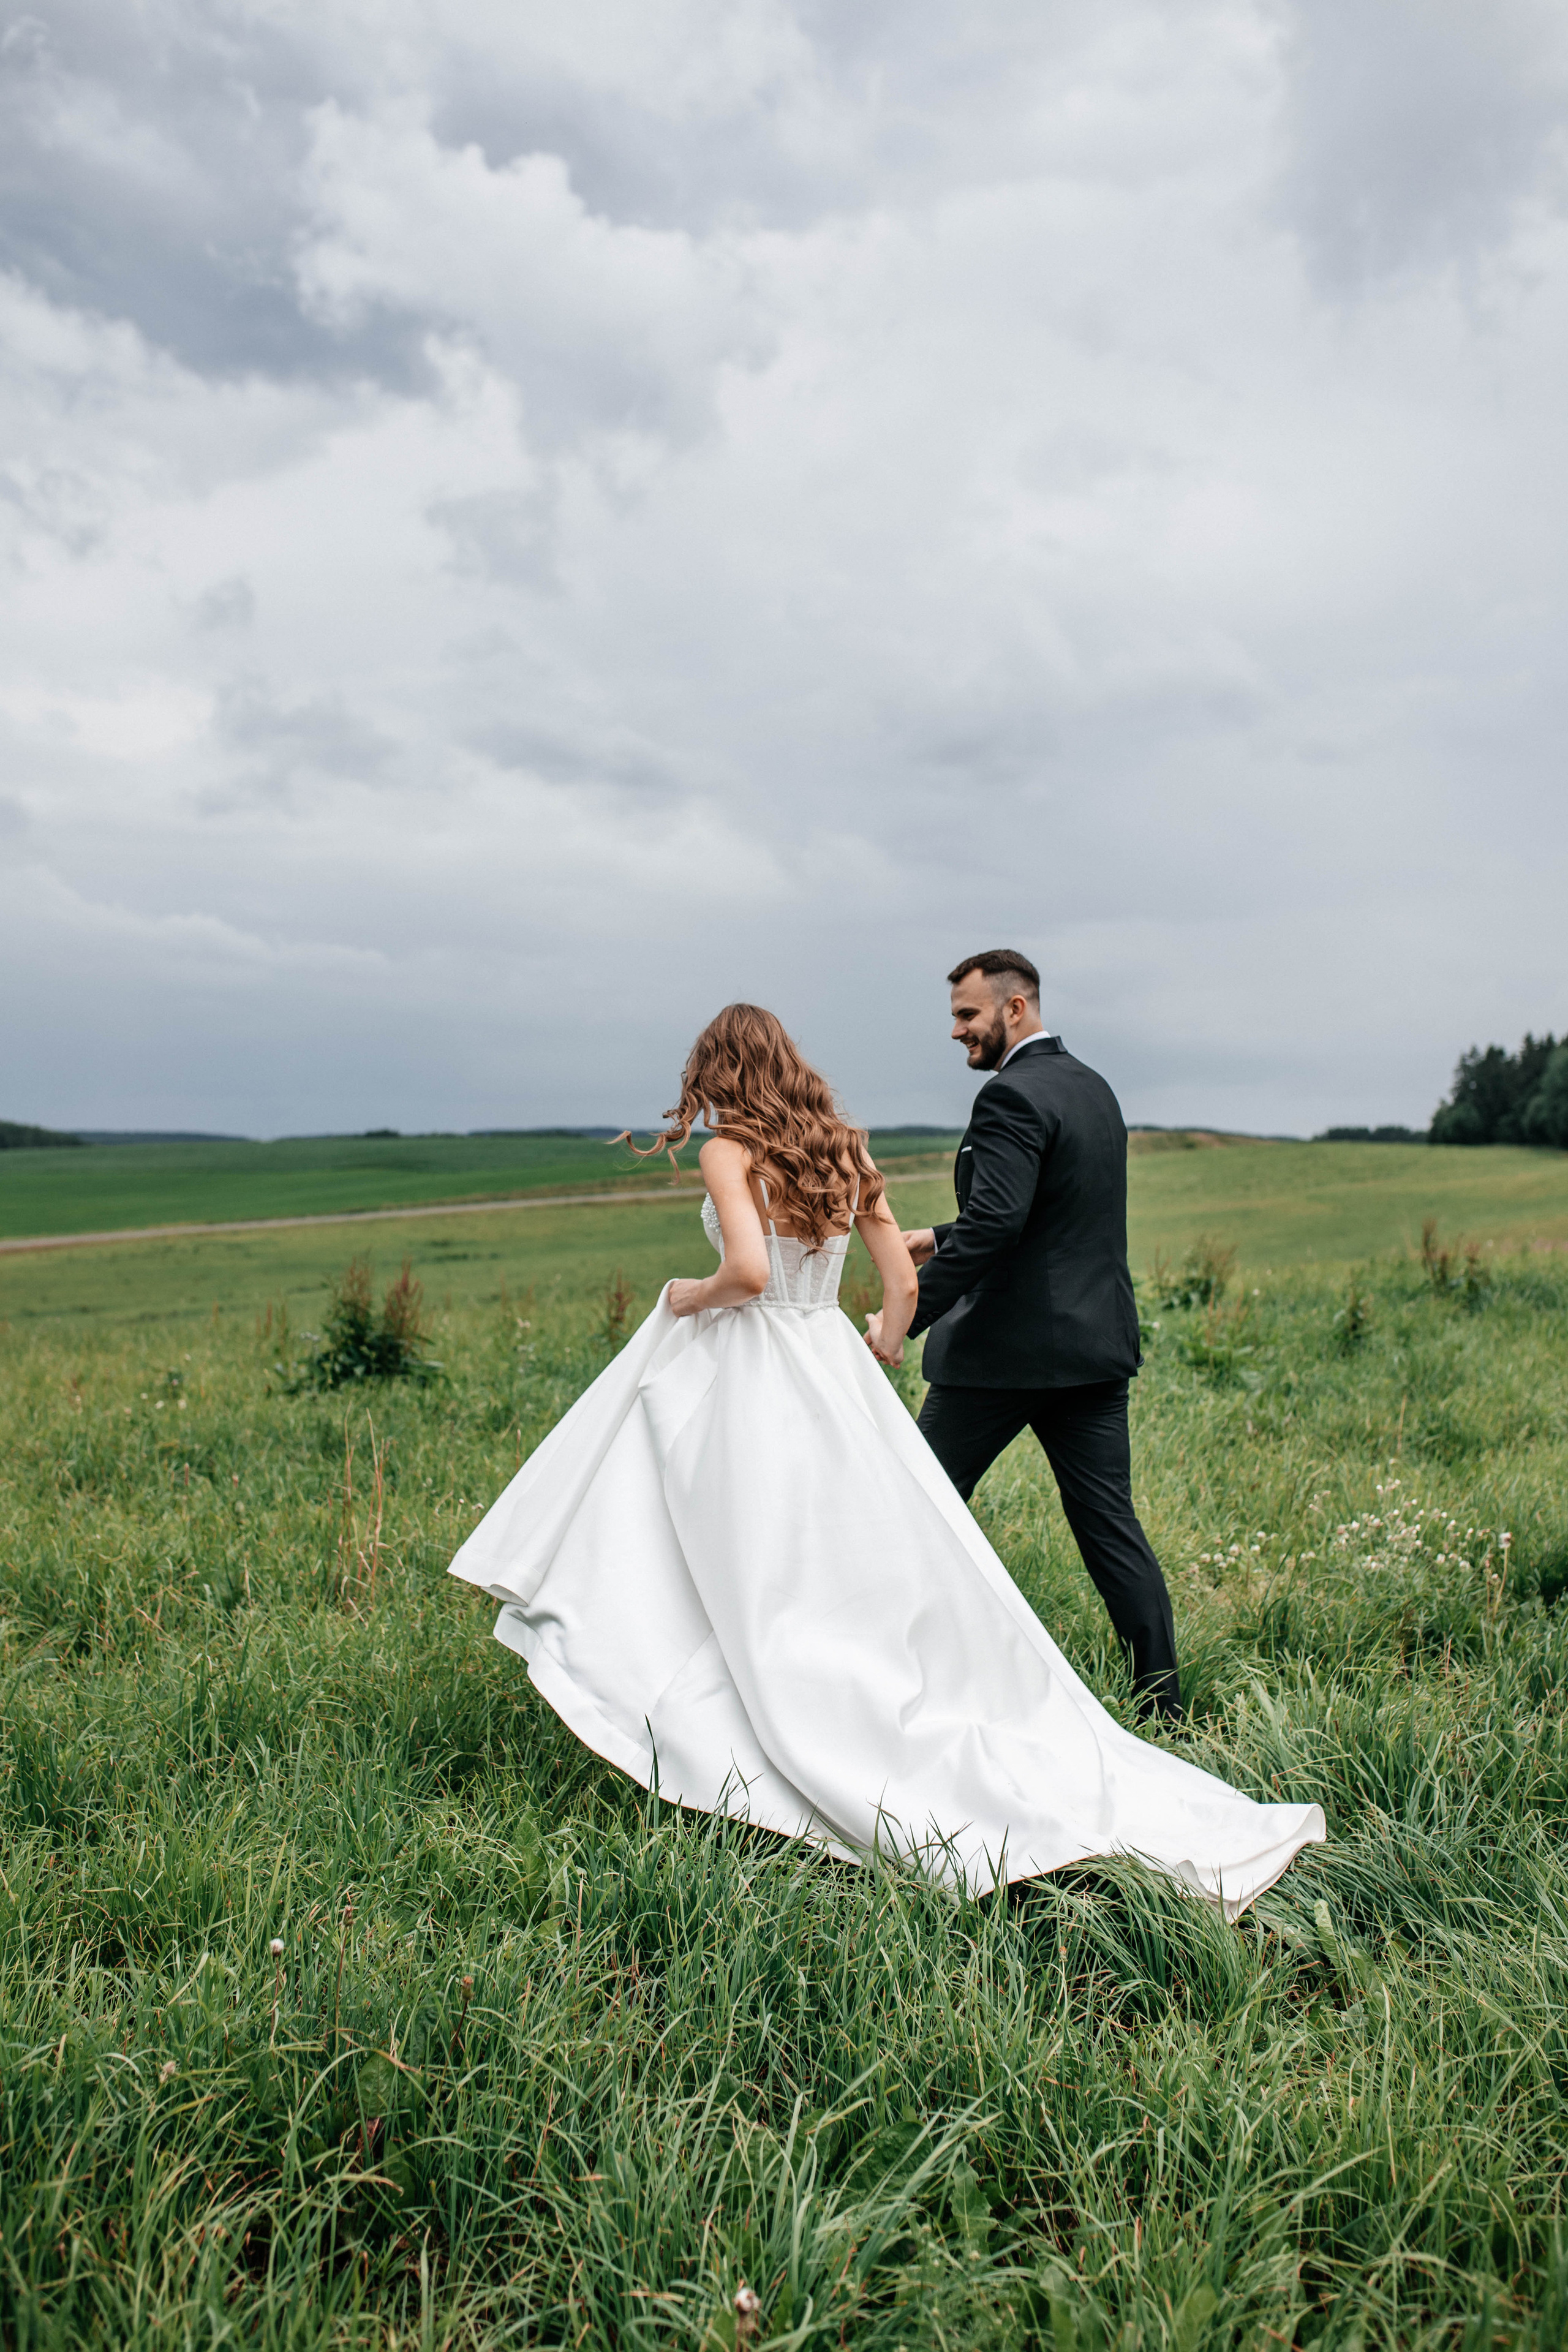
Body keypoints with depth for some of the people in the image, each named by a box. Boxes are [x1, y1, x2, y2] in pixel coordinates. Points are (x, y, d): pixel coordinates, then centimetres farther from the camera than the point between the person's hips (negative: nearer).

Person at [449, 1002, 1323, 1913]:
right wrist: (878, 1367, 25)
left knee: (784, 1606, 4)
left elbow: (750, 1269, -22)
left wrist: (690, 1297, -3)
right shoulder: (844, 1154, 10)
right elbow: (904, 1283, 10)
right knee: (889, 1584, 9)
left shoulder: (730, 1149, -7)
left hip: (752, 1377, -6)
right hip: (838, 1375, 6)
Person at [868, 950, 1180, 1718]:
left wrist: (905, 1314, -23)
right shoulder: (1093, 1087, 14)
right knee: (1110, 1524, 10)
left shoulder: (1013, 1097, -15)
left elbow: (994, 1223, -26)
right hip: (1096, 1339, 8)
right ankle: (1163, 1700, 13)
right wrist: (940, 1238, 22)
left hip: (1006, 1348, -8)